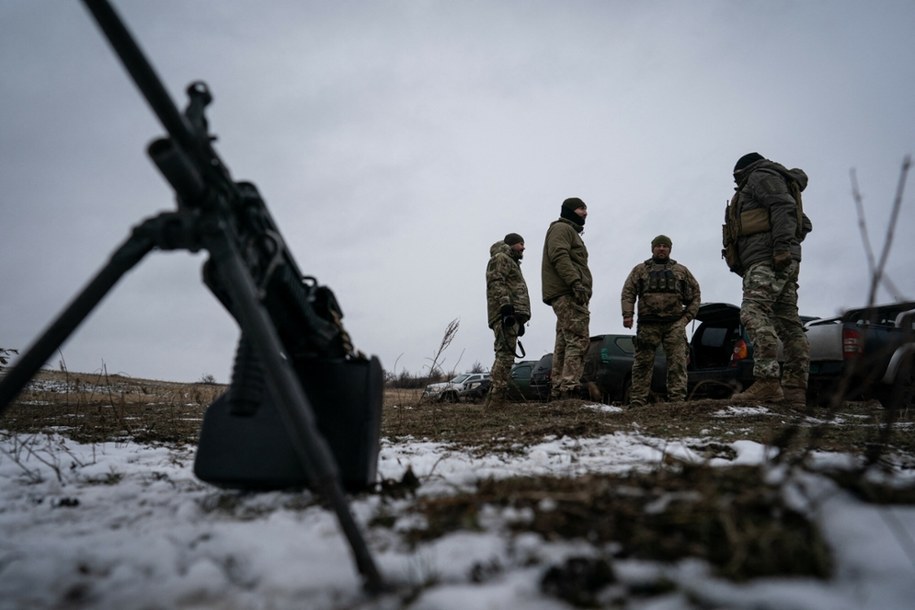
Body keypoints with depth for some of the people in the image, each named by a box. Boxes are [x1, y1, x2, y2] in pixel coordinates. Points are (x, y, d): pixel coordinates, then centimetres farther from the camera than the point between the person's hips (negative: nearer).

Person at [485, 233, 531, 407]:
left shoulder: (512, 262, 35)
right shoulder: (500, 258, 4)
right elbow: (496, 283, -13)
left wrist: (520, 321, 25)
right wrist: (505, 304, -26)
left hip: (512, 315, 11)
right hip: (505, 313, -11)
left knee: (504, 355, 8)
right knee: (505, 354, -19)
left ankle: (494, 399, 10)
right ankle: (496, 398, -25)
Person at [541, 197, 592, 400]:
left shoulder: (571, 232, 32)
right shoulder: (561, 228, 0)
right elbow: (559, 257, -17)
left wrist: (576, 285, 18)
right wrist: (575, 282, -26)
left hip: (567, 295, 11)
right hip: (567, 293, -11)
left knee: (564, 344, 7)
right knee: (578, 341, -17)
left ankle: (557, 391, 8)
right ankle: (569, 390, -22)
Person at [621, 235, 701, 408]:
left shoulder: (681, 271, 19)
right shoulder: (640, 270, 15)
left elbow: (695, 294, 19)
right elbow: (628, 292, 5)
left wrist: (687, 316, 6)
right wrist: (627, 314, -10)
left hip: (675, 324, 1)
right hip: (648, 324, -1)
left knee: (677, 362, -7)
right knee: (642, 363, -1)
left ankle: (677, 399, -5)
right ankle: (637, 400, 2)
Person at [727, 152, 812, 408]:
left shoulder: (762, 176, 6)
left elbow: (784, 207, -13)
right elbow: (804, 224, 30)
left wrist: (781, 245, -22)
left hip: (766, 259, -10)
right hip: (782, 263, 10)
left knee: (754, 314, -22)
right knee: (788, 322, 2)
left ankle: (767, 382, -33)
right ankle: (795, 390, -2)